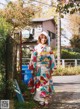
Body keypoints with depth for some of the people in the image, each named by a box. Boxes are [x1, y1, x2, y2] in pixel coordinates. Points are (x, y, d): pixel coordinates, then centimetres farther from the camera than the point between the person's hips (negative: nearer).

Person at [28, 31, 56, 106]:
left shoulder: (49, 48, 9)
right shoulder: (36, 47, 4)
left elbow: (52, 58, 8)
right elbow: (33, 58, 2)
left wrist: (52, 67, 3)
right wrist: (32, 67, -3)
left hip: (46, 69, 2)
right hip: (39, 68, -1)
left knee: (46, 83, 1)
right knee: (39, 82, -3)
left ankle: (46, 99, 7)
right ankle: (41, 99, 3)